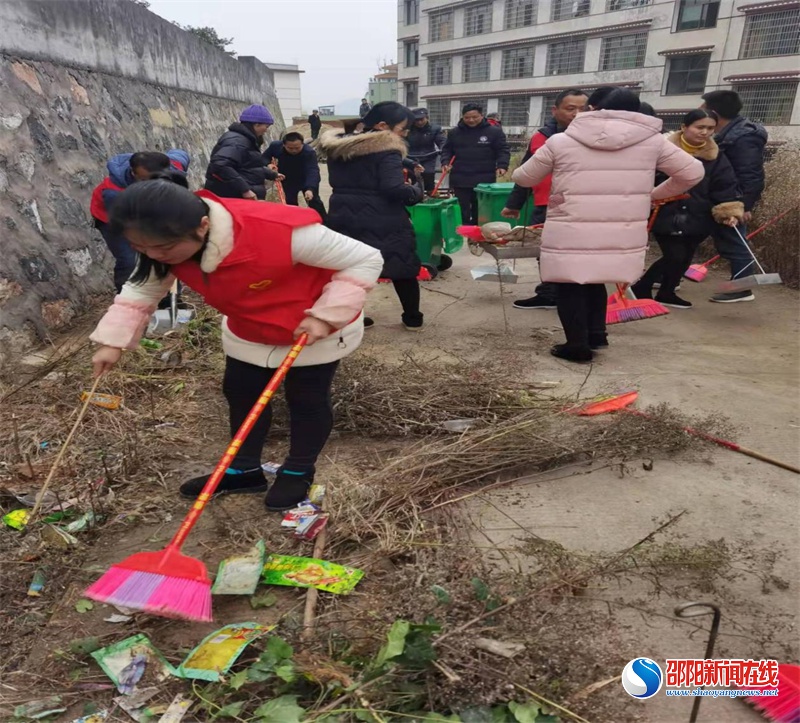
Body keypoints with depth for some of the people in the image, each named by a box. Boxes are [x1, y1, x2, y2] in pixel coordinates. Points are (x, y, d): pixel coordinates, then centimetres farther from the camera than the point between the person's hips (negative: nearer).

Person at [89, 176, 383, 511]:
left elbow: (365, 260, -32)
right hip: (247, 330, 6)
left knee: (307, 400, 6)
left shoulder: (281, 232, -41)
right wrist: (112, 341, -10)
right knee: (240, 394, 12)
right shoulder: (168, 246, -20)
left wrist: (325, 316, -34)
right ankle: (243, 470, 33)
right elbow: (141, 289, -1)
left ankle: (298, 472, 29)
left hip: (317, 329, -5)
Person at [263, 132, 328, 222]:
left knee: (313, 201, -1)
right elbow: (265, 157, -6)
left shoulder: (309, 152, -36)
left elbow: (313, 171, -46)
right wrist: (268, 164, -31)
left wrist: (310, 189, -62)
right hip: (288, 180, 3)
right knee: (290, 202, 6)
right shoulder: (275, 146, -24)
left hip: (307, 180, -3)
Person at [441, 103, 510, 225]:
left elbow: (503, 150, 2)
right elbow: (447, 149, 17)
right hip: (460, 179, 2)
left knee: (480, 212, 5)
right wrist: (445, 162, -2)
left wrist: (502, 165, -14)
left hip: (484, 179, -2)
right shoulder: (454, 132, 9)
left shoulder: (494, 131, 1)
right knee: (462, 211, 4)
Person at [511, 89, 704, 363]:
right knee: (595, 281, 22)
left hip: (570, 232, -3)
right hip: (622, 234, 3)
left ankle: (578, 345, 9)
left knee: (571, 285, 9)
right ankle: (596, 333, 21)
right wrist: (655, 195, 22)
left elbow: (523, 178, 11)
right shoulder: (652, 140, 5)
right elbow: (692, 172, 9)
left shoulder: (561, 141, 1)